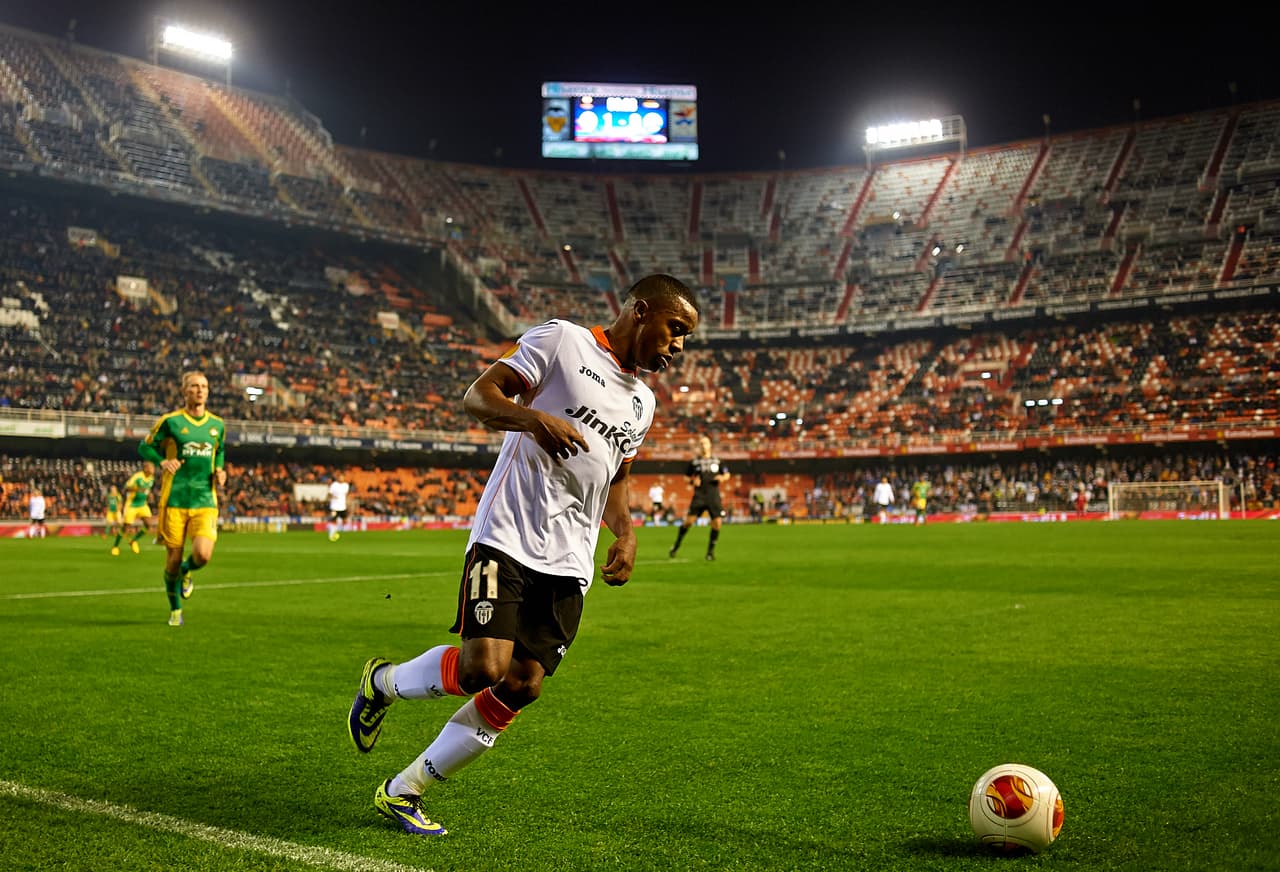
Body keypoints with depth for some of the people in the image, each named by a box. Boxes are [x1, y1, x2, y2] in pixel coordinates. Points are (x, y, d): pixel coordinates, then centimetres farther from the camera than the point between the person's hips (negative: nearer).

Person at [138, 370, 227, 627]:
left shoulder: (217, 424, 9)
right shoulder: (170, 421, -2)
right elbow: (144, 447, 7)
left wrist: (219, 471, 6)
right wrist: (163, 462, -12)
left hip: (205, 501, 2)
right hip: (175, 500, -2)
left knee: (203, 555, -17)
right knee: (173, 560, 3)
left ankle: (186, 571, 21)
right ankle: (175, 610, 27)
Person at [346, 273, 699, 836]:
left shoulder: (641, 401, 21)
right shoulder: (562, 341, 0)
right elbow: (477, 396, -5)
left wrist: (625, 532, 12)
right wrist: (533, 417, -24)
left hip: (568, 566, 7)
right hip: (507, 540, -7)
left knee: (521, 687, -3)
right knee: (482, 668, -19)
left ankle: (404, 791, 13)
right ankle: (382, 682, 13)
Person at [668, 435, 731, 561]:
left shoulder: (717, 461, 11)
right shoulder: (694, 462, 8)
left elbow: (727, 474, 18)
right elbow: (686, 477, 16)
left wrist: (723, 477, -4)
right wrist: (692, 481, -5)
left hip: (714, 495, 2)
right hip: (699, 495, -1)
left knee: (717, 522, -7)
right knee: (689, 520, -11)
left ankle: (711, 551, 8)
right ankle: (675, 547, 4)